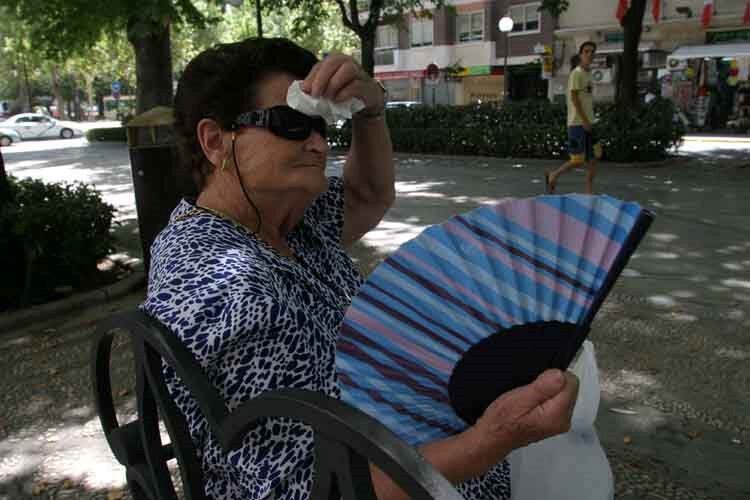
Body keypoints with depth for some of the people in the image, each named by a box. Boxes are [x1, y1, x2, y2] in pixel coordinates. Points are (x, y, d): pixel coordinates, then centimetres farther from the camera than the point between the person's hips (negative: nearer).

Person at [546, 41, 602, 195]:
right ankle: (553, 175, 15)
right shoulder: (576, 73, -9)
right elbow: (574, 97, -16)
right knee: (578, 160, -7)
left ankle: (589, 192, 11)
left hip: (588, 122, 9)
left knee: (594, 157, 6)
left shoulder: (588, 73, 16)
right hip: (577, 123, -9)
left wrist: (589, 120, 15)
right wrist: (584, 120, -19)